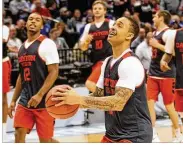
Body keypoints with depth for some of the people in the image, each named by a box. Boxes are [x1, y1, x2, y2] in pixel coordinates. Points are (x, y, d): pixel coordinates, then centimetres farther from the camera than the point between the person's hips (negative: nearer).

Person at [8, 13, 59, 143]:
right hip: (25, 100, 6)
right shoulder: (22, 47, 15)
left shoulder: (47, 44, -8)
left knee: (45, 139, -1)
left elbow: (54, 72, -15)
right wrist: (14, 100, 17)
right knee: (19, 134, -3)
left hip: (44, 101, -6)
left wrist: (39, 95, -23)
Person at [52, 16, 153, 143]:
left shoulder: (130, 63, -20)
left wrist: (79, 99, -28)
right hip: (113, 133, 9)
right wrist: (74, 101, -7)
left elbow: (118, 102, -29)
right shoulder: (108, 62, 10)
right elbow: (98, 95, 11)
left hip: (134, 135, -9)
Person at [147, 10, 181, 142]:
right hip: (153, 74, 8)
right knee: (149, 102, -2)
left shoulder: (168, 33, -15)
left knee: (169, 105, 1)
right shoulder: (155, 33, 12)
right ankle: (154, 135, 2)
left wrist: (157, 45, -23)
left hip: (166, 75, -8)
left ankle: (179, 135, 17)